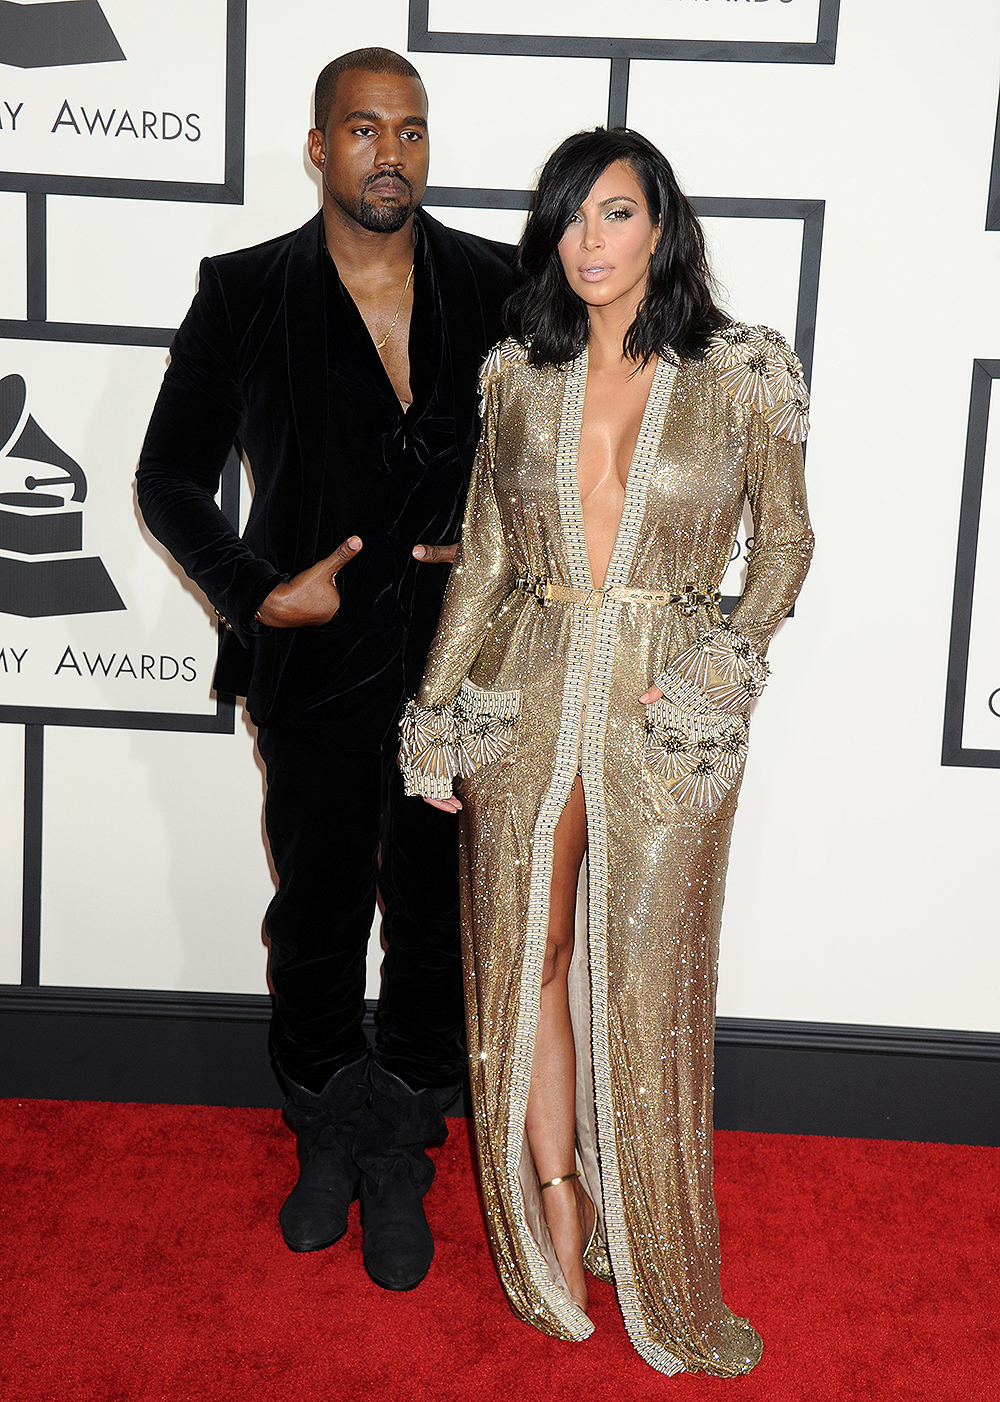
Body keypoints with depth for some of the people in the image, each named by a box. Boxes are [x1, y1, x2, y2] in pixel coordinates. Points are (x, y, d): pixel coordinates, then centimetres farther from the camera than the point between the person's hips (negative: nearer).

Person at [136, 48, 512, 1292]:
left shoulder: (496, 290, 1)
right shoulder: (244, 296, -1)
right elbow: (170, 477, 4)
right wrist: (259, 591, -8)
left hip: (465, 667, 1)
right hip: (317, 671, 0)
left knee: (436, 929, 11)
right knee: (316, 923, 14)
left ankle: (399, 1161, 33)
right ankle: (326, 1137, 39)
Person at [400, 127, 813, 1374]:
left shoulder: (740, 375, -1)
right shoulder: (519, 376, 6)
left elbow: (785, 540, 7)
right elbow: (481, 556, 9)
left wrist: (725, 660, -8)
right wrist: (432, 718, 7)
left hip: (664, 715, -3)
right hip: (526, 698, 3)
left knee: (647, 985, 4)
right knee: (524, 959, 8)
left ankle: (662, 1281, 23)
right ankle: (557, 1216, 28)